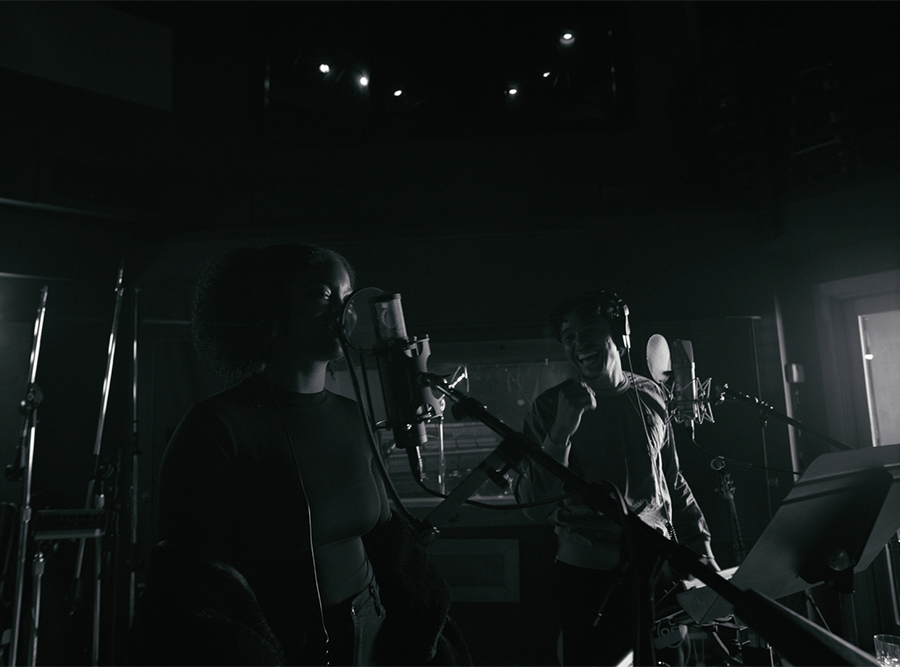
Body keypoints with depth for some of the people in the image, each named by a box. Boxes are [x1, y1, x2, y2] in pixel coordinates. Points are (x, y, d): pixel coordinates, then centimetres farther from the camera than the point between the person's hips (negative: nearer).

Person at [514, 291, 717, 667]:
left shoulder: (649, 397, 1)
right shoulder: (550, 407, -9)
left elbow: (672, 481, 14)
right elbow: (536, 508, -17)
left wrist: (701, 548, 11)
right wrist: (563, 428, -27)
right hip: (586, 572, -3)